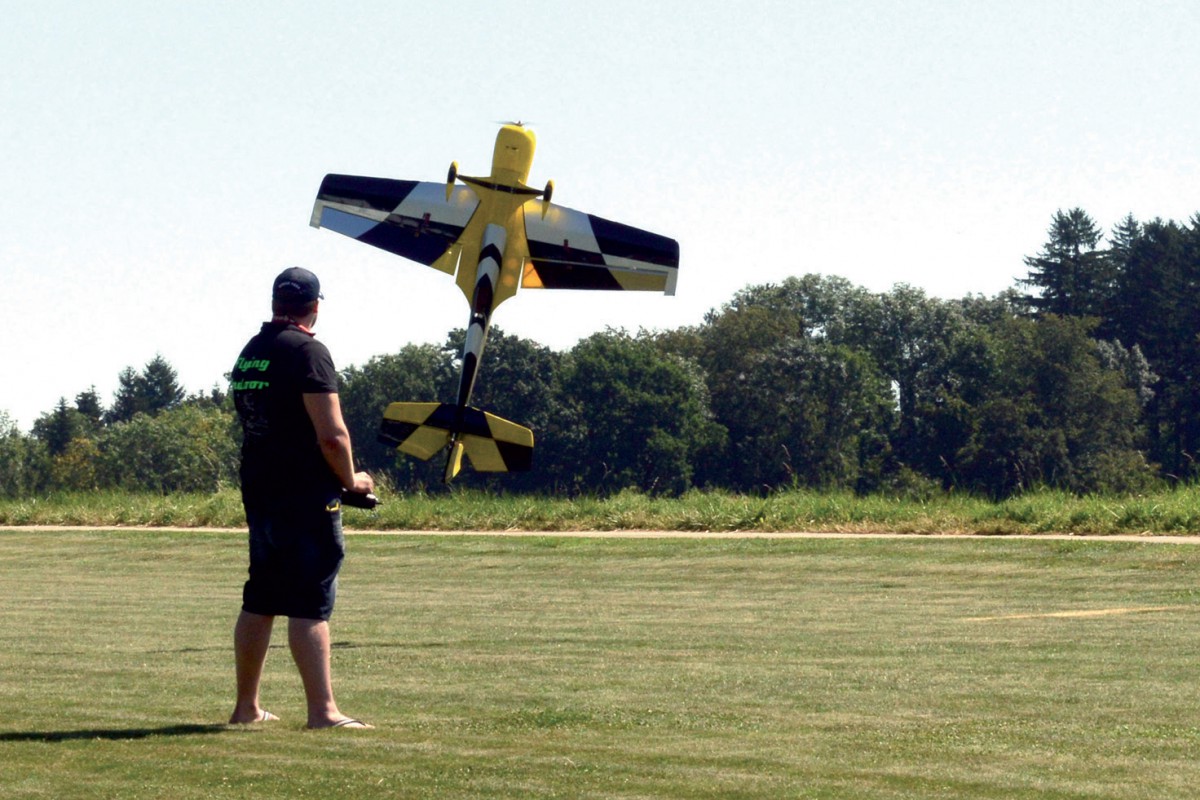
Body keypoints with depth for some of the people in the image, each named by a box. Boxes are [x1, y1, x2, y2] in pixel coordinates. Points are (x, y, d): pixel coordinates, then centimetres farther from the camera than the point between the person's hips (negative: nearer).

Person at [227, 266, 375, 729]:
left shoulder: (249, 353, 14)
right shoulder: (307, 352, -12)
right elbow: (331, 434, -18)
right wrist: (351, 481, -2)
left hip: (258, 493, 8)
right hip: (307, 499, -8)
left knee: (259, 603, 14)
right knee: (311, 605, -9)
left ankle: (246, 708, 19)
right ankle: (322, 710, -11)